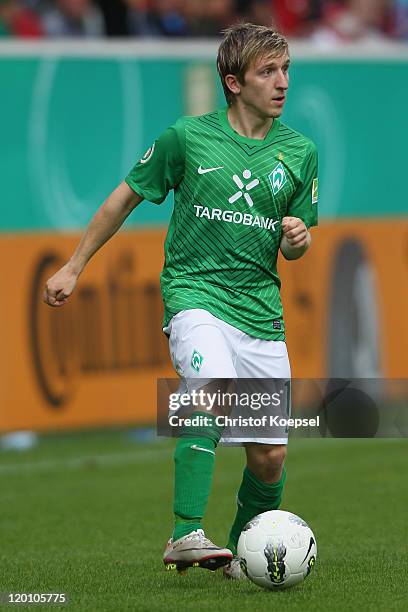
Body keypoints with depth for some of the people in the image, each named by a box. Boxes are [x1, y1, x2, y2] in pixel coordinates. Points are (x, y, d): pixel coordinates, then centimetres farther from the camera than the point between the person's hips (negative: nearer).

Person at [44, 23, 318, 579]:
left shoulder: (300, 152, 7)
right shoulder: (188, 137, -2)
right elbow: (125, 198, 10)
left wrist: (298, 238, -7)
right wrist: (74, 267, 11)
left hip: (261, 308, 4)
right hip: (194, 292, -4)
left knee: (270, 457, 2)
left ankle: (243, 550, 28)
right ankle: (185, 536, -34)